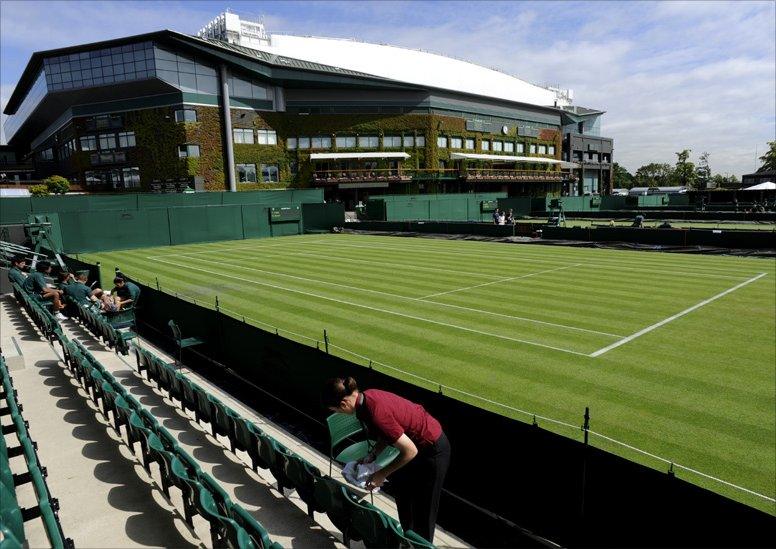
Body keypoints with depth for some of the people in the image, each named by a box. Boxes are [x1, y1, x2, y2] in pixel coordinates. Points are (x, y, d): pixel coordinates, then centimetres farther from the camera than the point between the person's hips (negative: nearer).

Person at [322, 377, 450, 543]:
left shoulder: (376, 414, -35)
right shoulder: (366, 397, -9)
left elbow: (410, 451, -27)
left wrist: (382, 474, -16)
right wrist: (372, 455, -3)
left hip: (432, 450, -9)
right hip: (418, 443, 9)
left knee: (423, 508, 7)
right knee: (402, 493, 24)